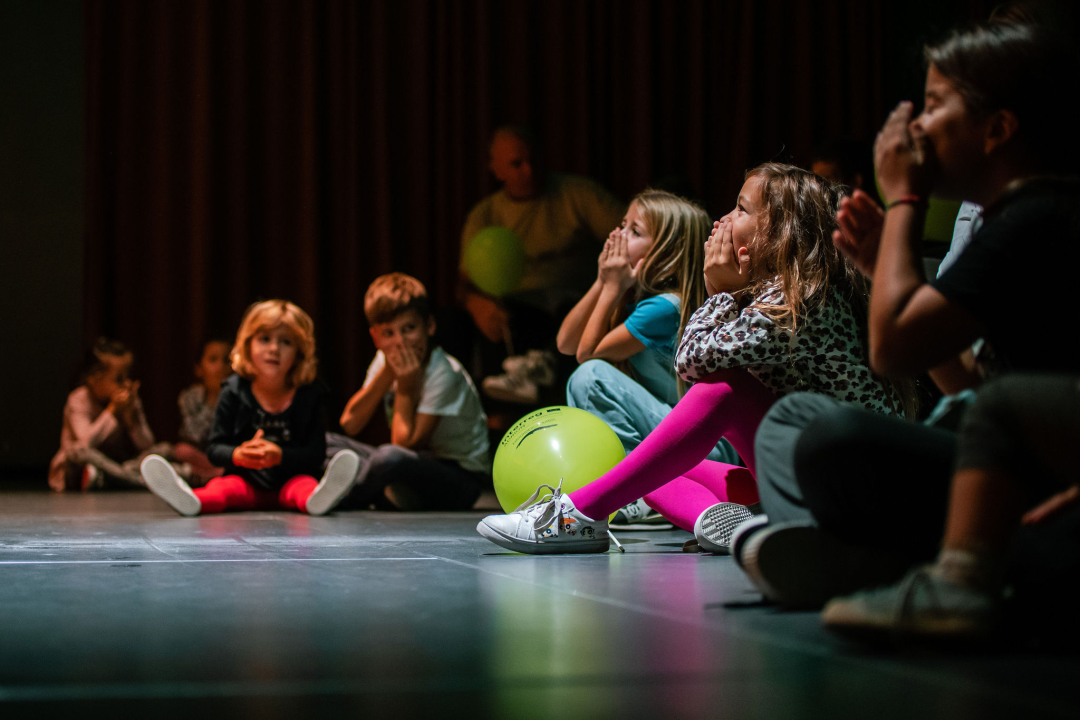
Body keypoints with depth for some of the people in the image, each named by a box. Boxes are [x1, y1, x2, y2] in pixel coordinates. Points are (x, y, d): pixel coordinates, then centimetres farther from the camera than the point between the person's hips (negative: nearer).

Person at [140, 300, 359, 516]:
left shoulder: (311, 395, -1)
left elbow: (315, 454, -7)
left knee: (305, 483, -33)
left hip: (291, 478, -1)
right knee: (224, 486, -29)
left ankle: (317, 498, -67)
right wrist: (236, 455, -24)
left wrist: (280, 456, -26)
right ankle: (191, 500, -61)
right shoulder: (234, 391, 2)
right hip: (246, 481, 1)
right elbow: (215, 447, -1)